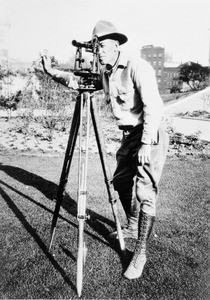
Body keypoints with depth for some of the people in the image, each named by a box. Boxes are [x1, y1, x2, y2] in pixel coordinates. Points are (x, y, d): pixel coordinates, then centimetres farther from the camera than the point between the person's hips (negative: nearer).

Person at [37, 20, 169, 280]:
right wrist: (52, 71, 4)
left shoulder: (137, 67, -16)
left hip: (150, 135, -8)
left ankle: (140, 252, -1)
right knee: (121, 182, 16)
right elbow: (76, 81, 18)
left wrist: (146, 143, -27)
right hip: (129, 136, 9)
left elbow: (154, 107, -23)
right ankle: (132, 227, 37)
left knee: (145, 191, -11)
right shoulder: (105, 73, 7)